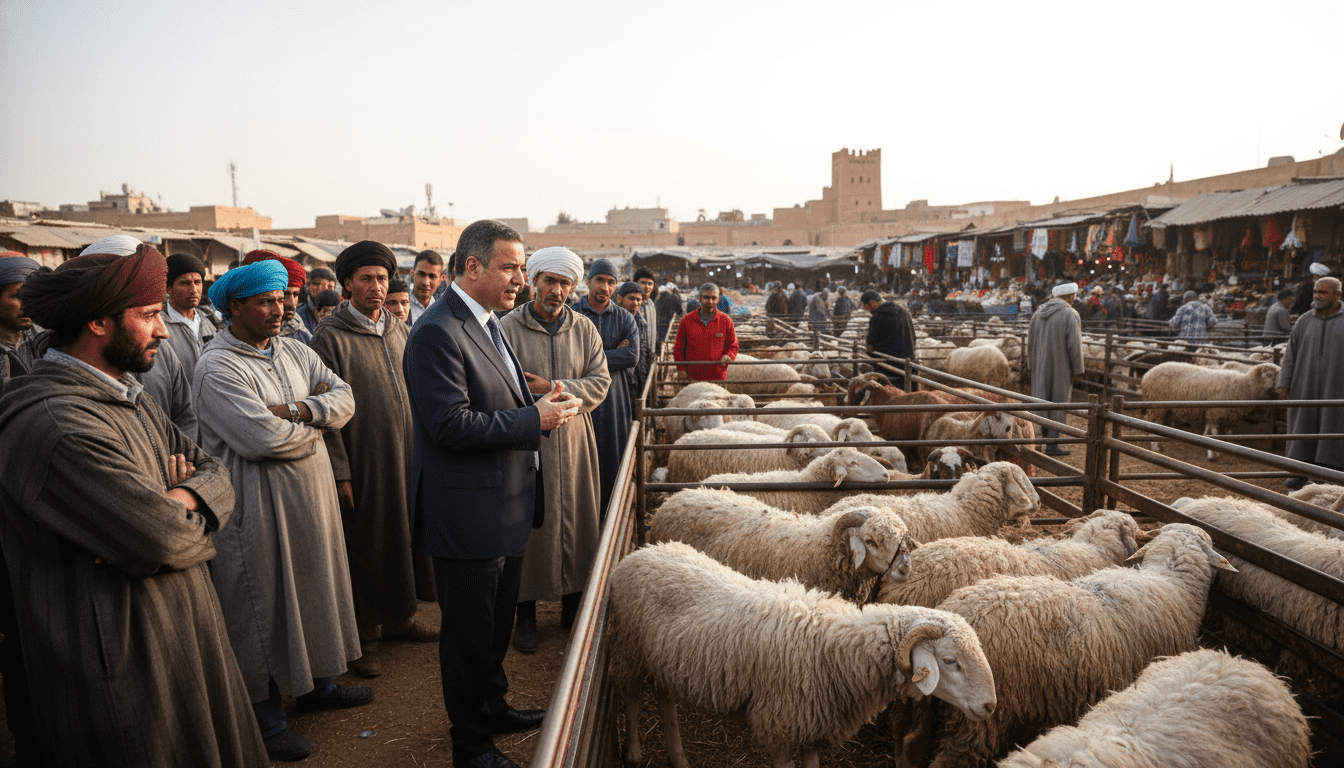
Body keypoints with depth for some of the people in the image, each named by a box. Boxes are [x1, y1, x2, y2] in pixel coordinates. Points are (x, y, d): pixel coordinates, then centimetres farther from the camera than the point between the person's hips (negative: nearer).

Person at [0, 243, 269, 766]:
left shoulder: (128, 399, 10)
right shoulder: (56, 424, -24)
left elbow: (215, 473, 6)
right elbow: (165, 541, -28)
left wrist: (180, 499, -16)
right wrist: (188, 514, -5)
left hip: (184, 636, 9)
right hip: (122, 674, -9)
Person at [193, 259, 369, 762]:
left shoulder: (295, 352, 8)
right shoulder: (217, 367, -15)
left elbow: (345, 399, 0)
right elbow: (264, 438, -25)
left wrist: (299, 410, -18)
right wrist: (317, 421, -8)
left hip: (311, 493, 7)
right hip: (260, 506, -7)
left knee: (314, 588, 18)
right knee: (265, 605, 5)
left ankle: (318, 685, 37)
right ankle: (266, 717, 22)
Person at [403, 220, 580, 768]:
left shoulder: (487, 324, 12)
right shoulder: (437, 332, -20)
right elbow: (451, 425, -26)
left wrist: (541, 404, 2)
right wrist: (534, 419, -22)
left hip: (505, 507, 10)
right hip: (467, 514, -10)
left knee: (499, 622, 24)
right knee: (470, 632, 7)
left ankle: (492, 707, 44)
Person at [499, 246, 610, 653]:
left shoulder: (584, 329, 6)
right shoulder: (508, 328, -5)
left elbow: (600, 382, 0)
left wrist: (554, 388, -13)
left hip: (574, 440, 3)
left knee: (578, 521, 10)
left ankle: (572, 604, 28)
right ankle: (525, 612, 19)